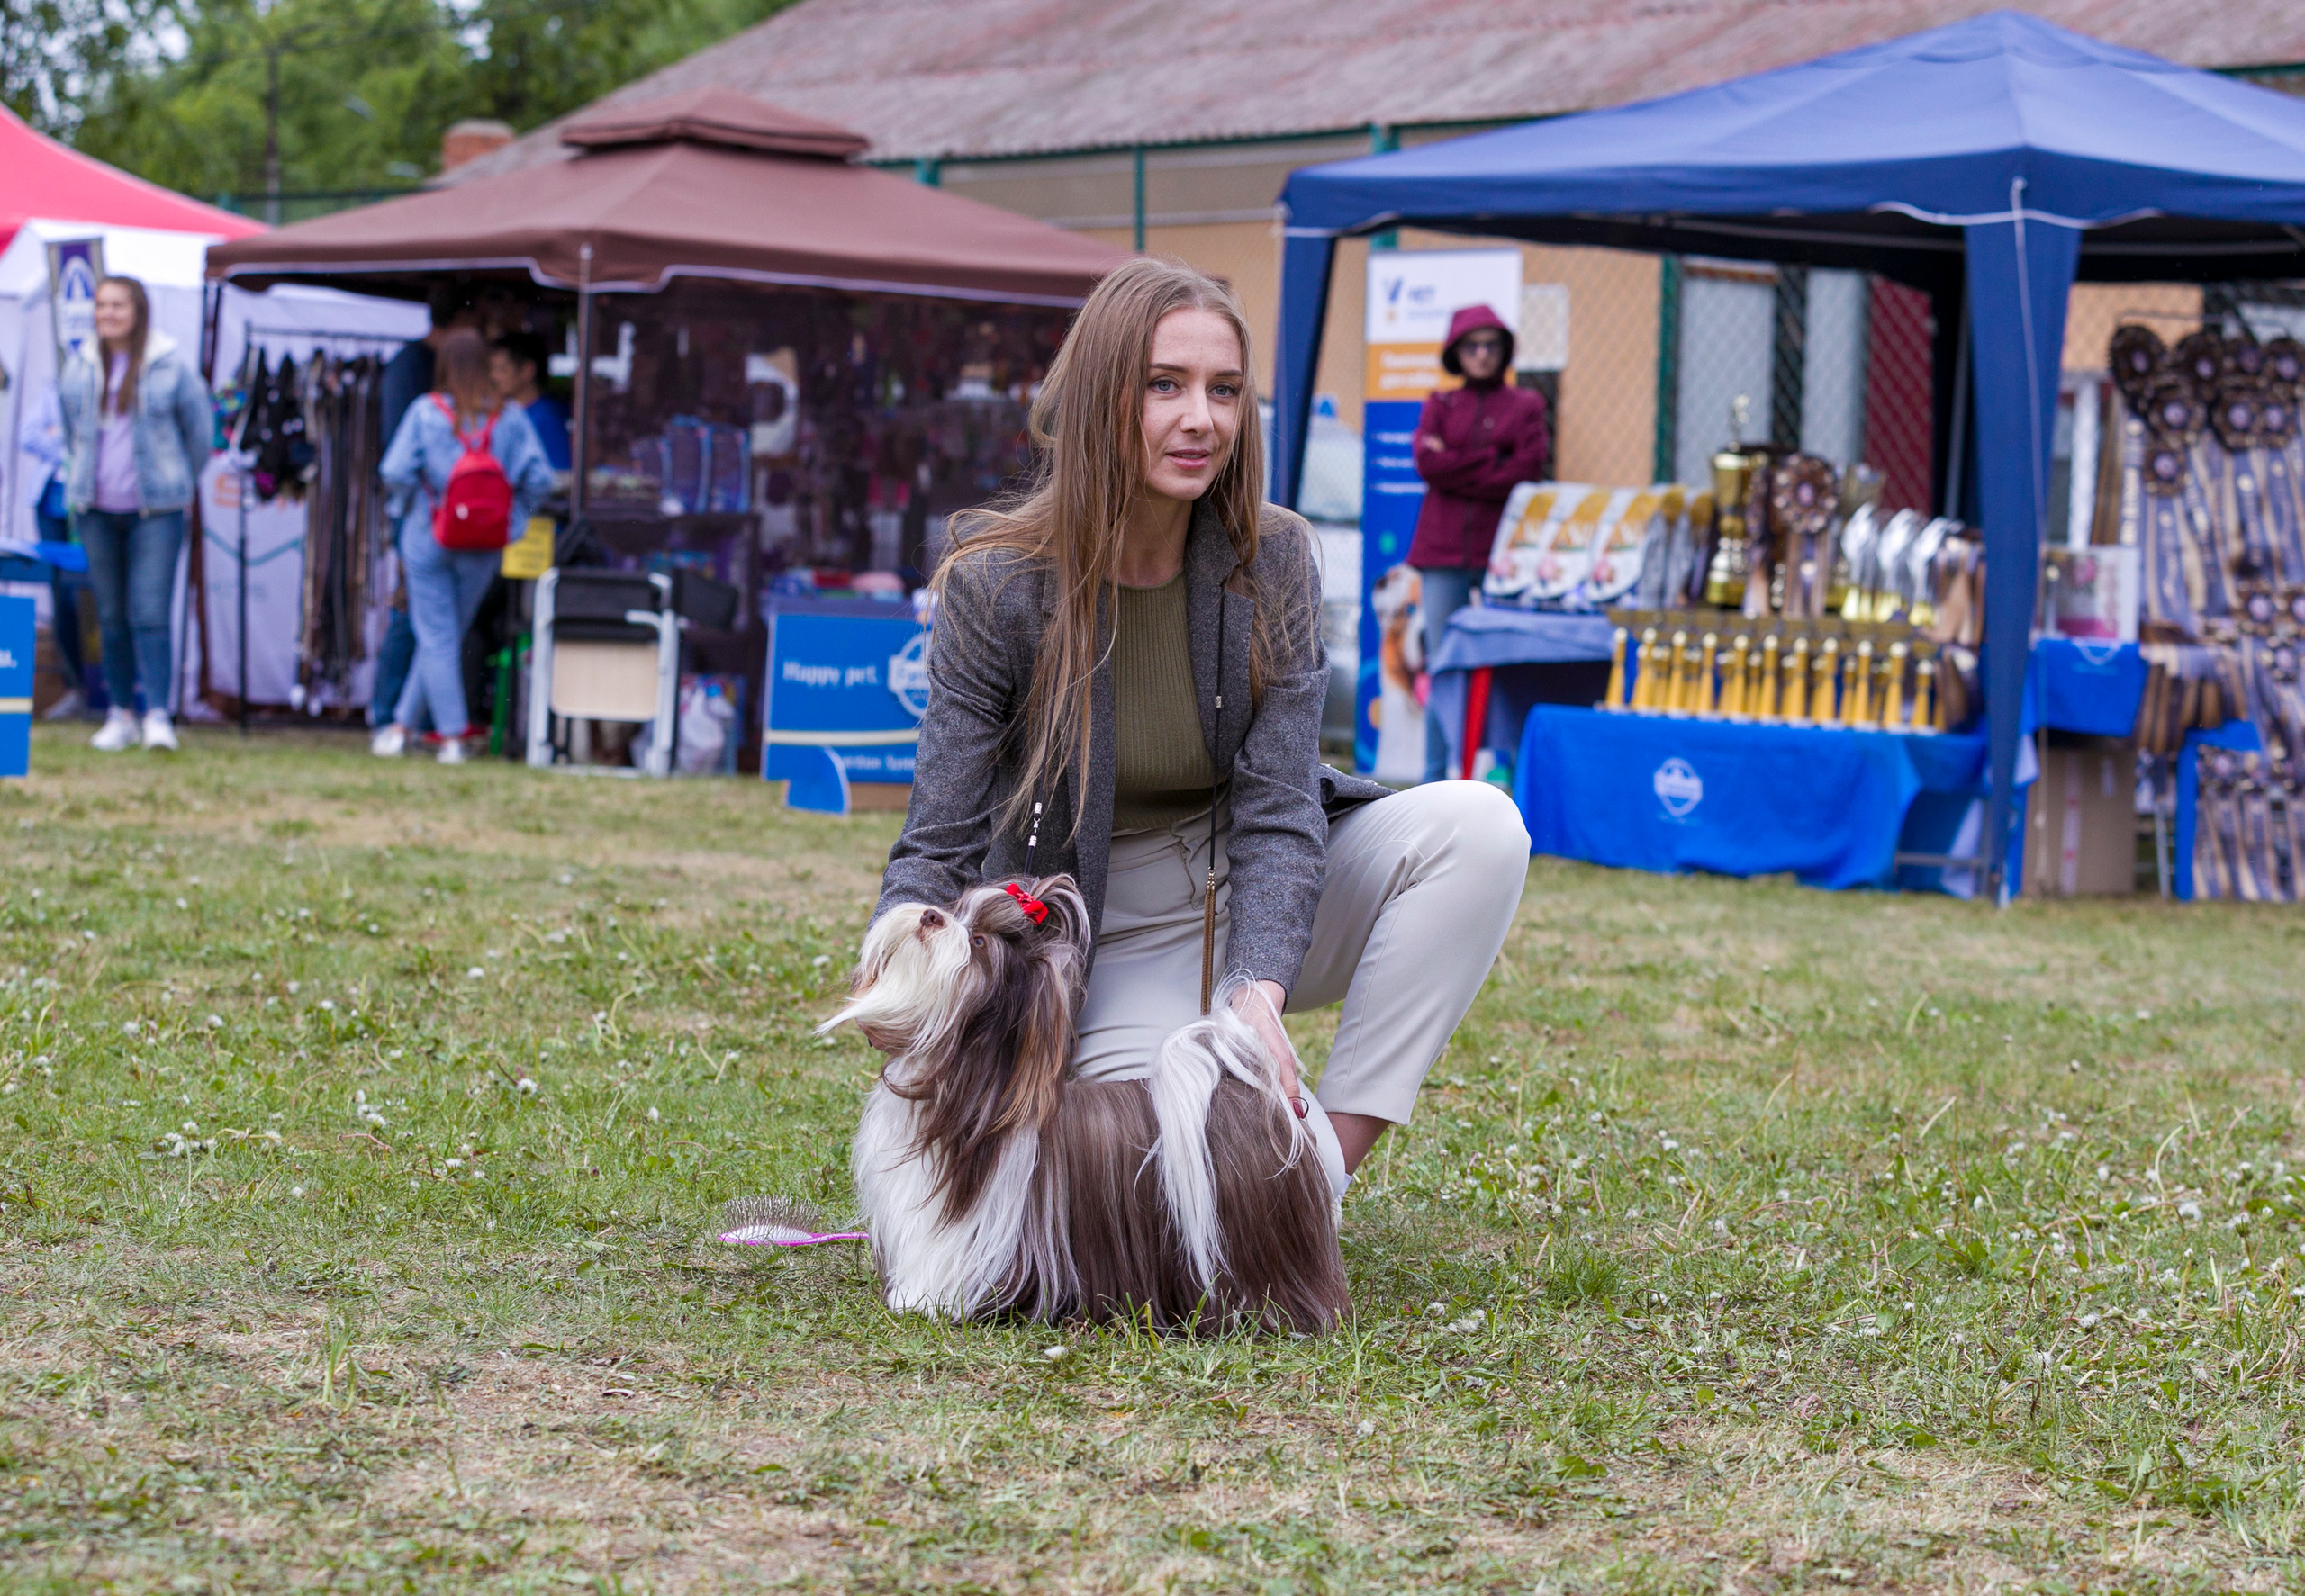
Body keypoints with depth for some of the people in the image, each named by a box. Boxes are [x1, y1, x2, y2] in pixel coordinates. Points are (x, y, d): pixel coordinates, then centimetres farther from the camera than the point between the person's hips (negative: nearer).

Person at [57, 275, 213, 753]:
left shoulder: (170, 366, -5)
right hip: (97, 511, 4)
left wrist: (178, 482, 14)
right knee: (111, 615, 7)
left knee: (150, 614, -11)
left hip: (155, 511, -4)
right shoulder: (79, 369, 7)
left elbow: (200, 430, 7)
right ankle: (120, 715, 14)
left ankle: (158, 715, -12)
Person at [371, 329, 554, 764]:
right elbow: (538, 479, -8)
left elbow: (397, 472, -12)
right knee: (445, 638, 15)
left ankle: (452, 737, 0)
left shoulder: (426, 411, -8)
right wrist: (506, 515, 7)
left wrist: (400, 507, 8)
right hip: (484, 547, 2)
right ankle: (401, 724, 22)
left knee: (436, 638, 5)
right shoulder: (509, 418, -3)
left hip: (429, 536, -2)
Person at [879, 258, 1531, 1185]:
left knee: (1480, 826, -24)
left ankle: (1337, 1148, -19)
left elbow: (1279, 811, -14)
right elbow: (940, 846, -15)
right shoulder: (994, 585, -15)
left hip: (1262, 907, 4)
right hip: (1110, 945, -4)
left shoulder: (1272, 557, -8)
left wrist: (1260, 992, -33)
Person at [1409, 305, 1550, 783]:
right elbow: (1427, 461, -3)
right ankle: (1436, 779, 6)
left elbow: (1527, 471, -7)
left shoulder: (1525, 406, 9)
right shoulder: (1439, 405, 15)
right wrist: (1494, 463, -7)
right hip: (1443, 550, 2)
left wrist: (1455, 467, -6)